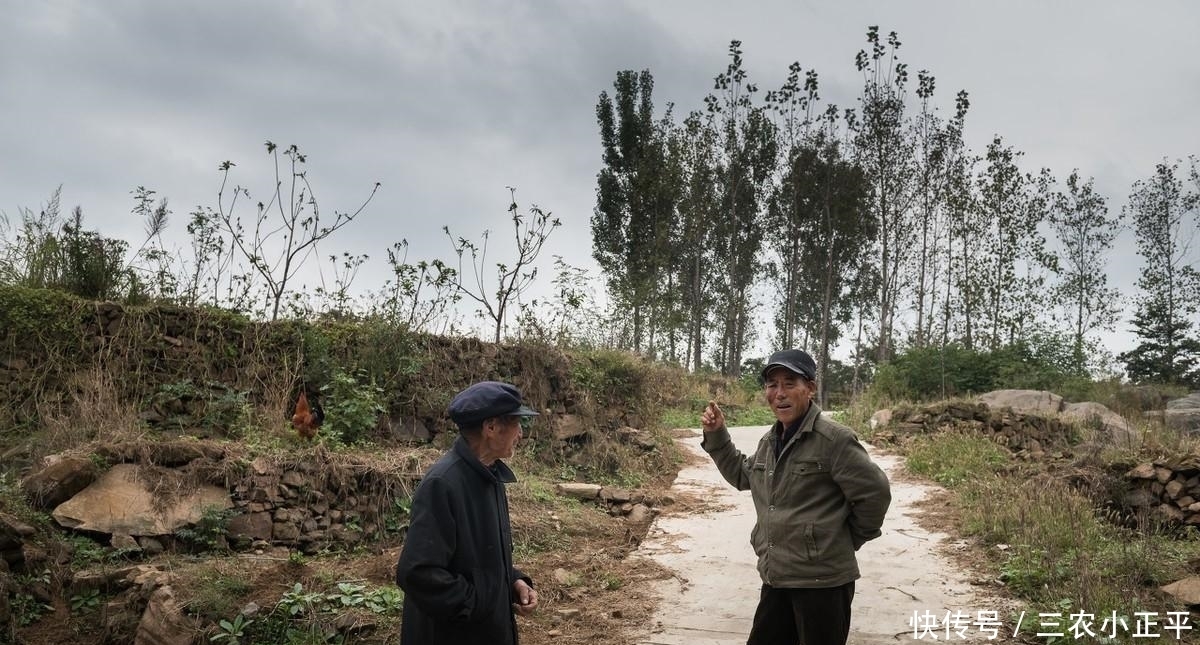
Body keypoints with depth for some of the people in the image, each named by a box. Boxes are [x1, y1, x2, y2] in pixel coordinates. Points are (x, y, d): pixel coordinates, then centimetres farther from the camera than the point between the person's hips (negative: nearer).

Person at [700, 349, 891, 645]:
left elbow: (874, 492, -13)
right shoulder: (769, 440, 9)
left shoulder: (833, 439, -16)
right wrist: (716, 435, 15)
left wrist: (849, 540, -2)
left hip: (822, 581, -8)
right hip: (776, 577, 8)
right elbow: (743, 475, 26)